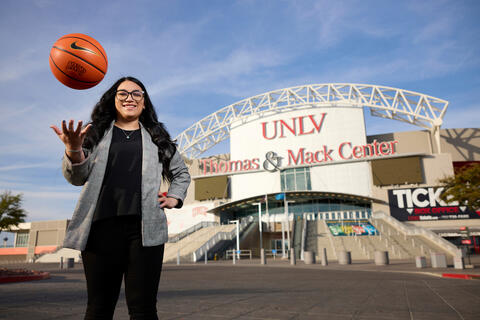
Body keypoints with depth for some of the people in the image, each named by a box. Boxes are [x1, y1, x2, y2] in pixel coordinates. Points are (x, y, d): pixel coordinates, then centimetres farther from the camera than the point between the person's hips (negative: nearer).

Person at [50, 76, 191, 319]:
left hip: (145, 228, 0)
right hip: (103, 226, 0)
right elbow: (78, 177, 4)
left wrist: (174, 198, 12)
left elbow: (181, 173, 29)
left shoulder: (157, 137, 18)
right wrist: (73, 150, -15)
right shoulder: (97, 133, 15)